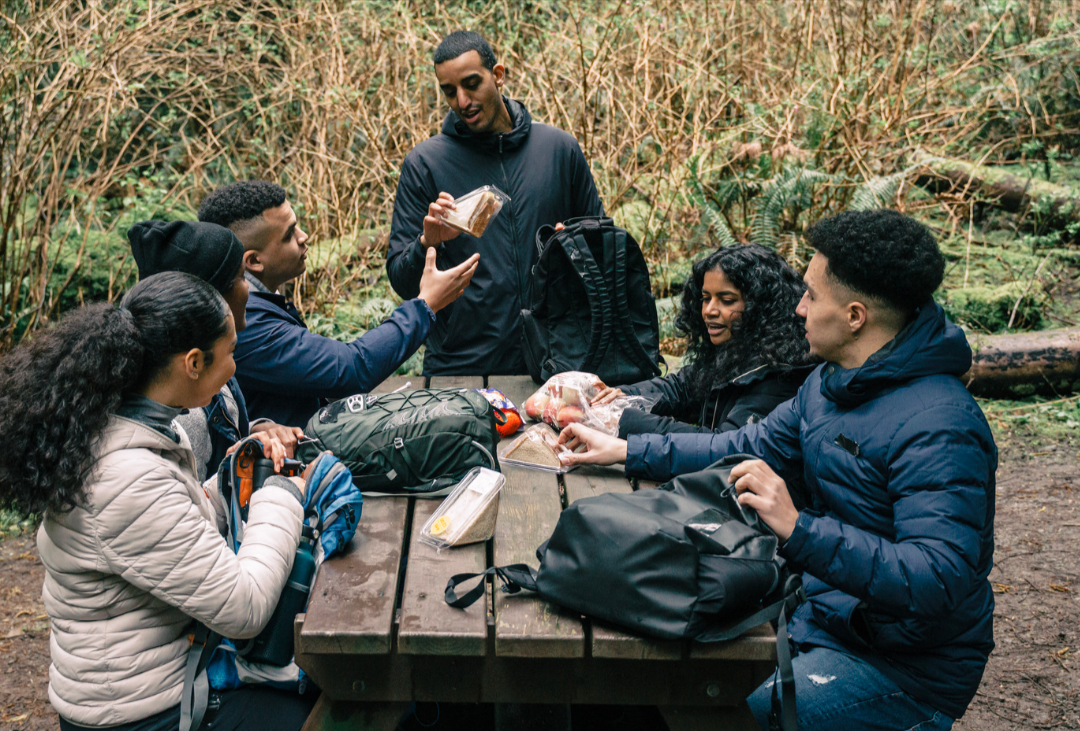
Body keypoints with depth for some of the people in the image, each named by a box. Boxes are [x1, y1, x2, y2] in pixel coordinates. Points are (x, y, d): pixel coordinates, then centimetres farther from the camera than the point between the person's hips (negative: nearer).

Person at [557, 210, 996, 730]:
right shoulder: (830, 382, 4)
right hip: (822, 615, 8)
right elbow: (749, 447, 14)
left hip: (906, 668, -8)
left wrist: (799, 530, -42)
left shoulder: (939, 429, -26)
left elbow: (939, 582, -33)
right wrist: (624, 450, 12)